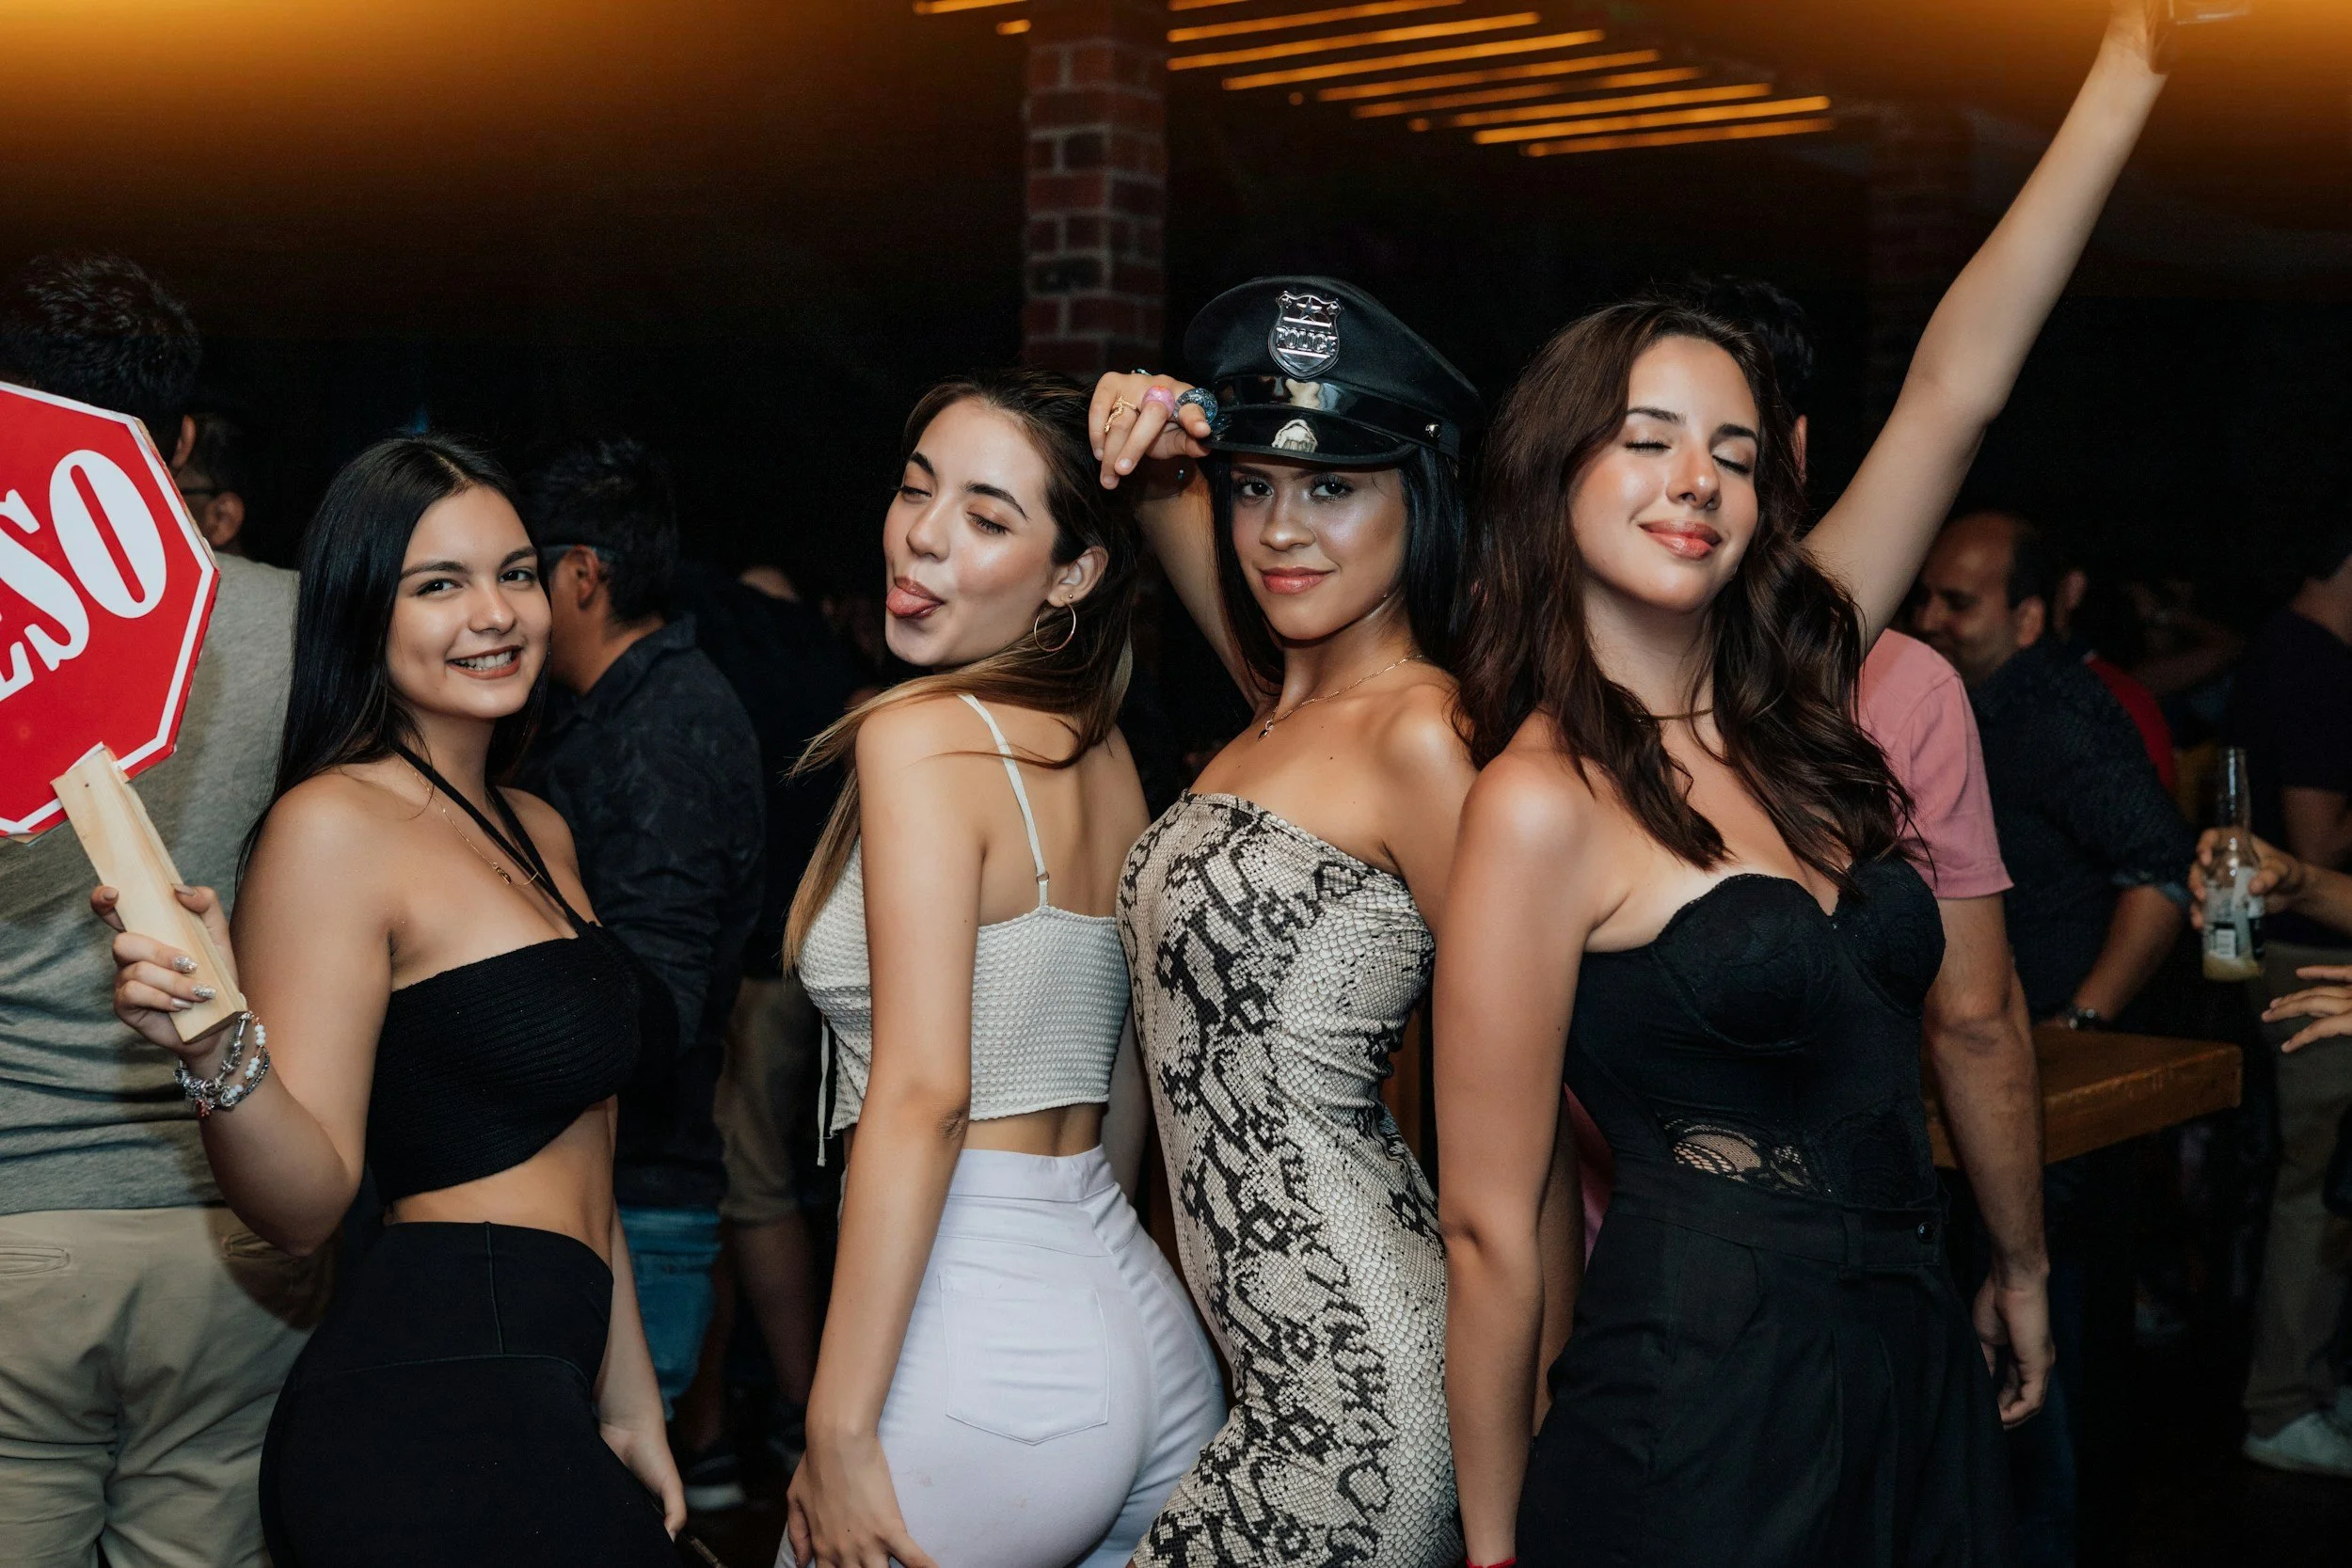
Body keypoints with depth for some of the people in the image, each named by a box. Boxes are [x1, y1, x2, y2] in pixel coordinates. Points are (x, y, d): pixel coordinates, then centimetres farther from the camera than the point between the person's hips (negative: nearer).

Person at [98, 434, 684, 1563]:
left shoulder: (539, 835, 14)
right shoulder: (335, 825, -12)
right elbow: (303, 1205, -14)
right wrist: (215, 1046, -31)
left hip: (541, 1387, 8)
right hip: (433, 1419, -8)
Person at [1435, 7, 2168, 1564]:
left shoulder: (1793, 713, 6)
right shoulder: (1544, 800, -14)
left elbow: (1954, 387, 4)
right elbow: (1491, 1228, -11)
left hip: (1915, 1366, 7)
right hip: (1703, 1418, -7)